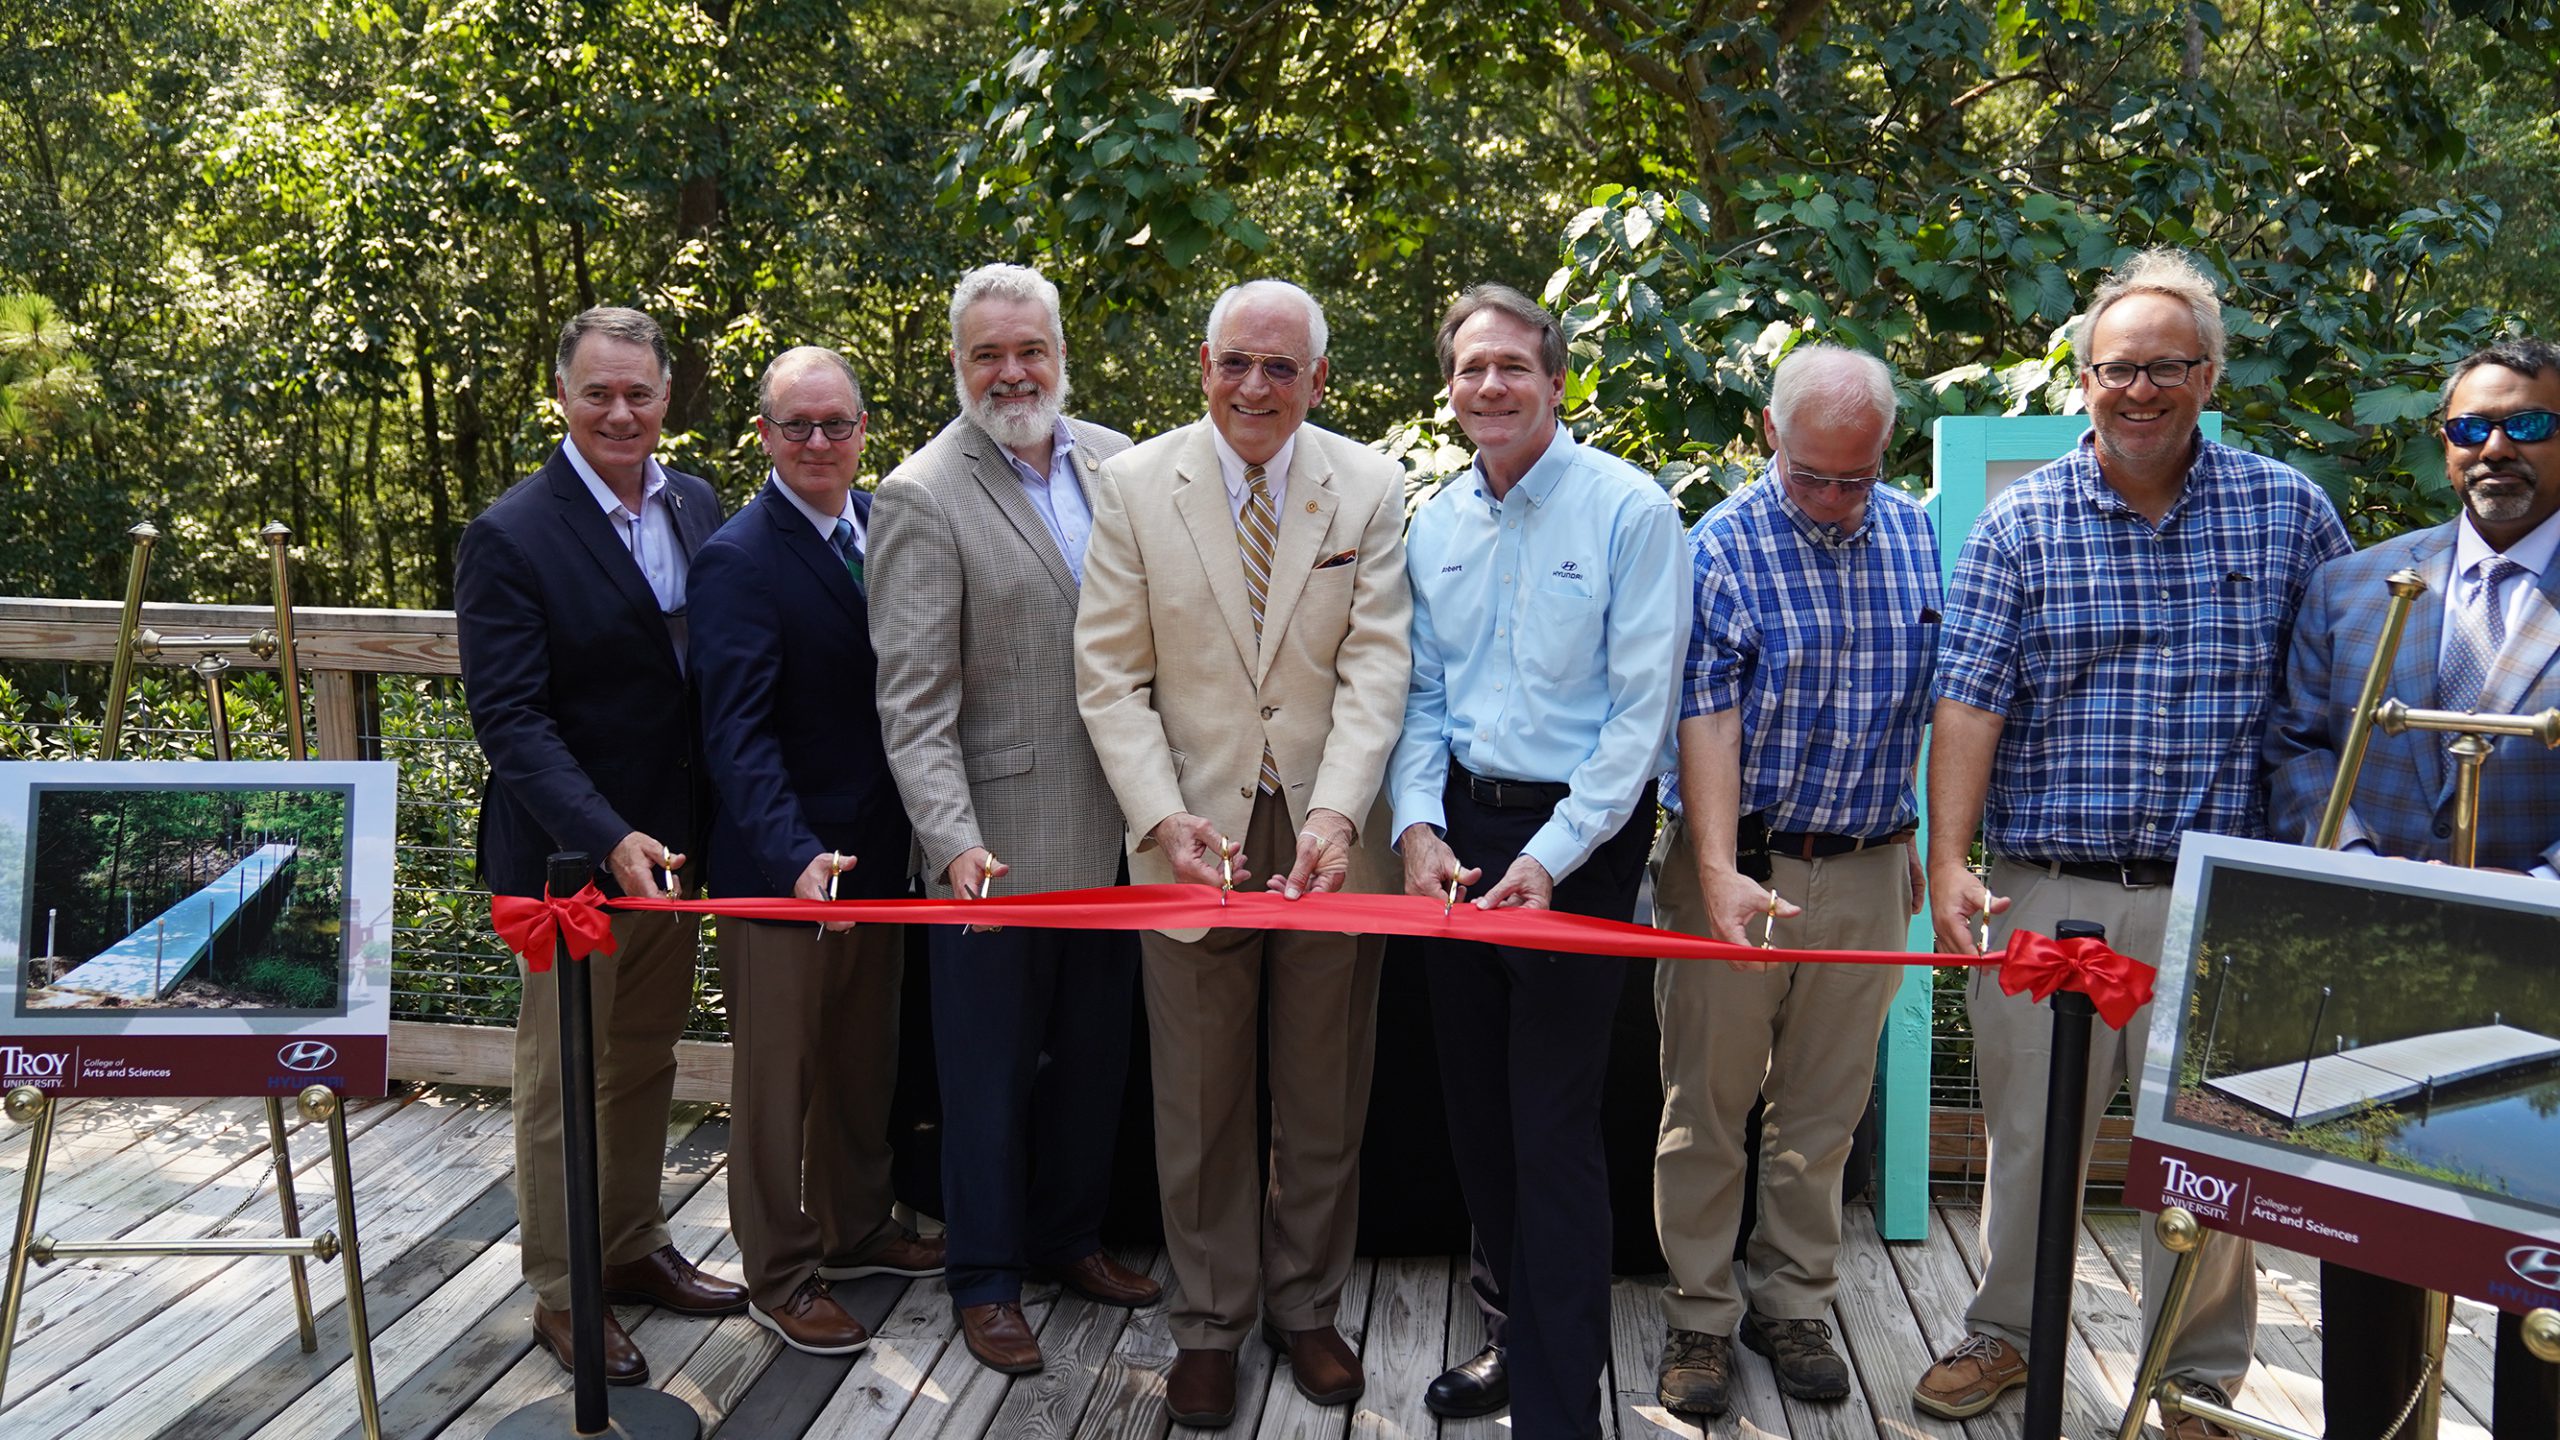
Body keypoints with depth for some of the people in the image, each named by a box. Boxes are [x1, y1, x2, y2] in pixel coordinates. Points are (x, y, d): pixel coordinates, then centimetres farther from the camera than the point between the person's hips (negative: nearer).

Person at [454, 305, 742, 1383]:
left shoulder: (698, 507, 3)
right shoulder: (511, 536, -15)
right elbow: (509, 718, -19)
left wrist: (682, 831, 1)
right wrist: (610, 840, -29)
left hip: (669, 842, 6)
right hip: (570, 854, -6)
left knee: (647, 1064, 19)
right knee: (560, 1080, 8)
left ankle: (634, 1247, 37)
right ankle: (560, 1292, 23)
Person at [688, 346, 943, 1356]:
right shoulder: (738, 560, -16)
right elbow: (738, 731, -23)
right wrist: (796, 855, -35)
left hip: (877, 849, 7)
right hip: (781, 865, -6)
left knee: (865, 1059, 22)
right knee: (779, 1075, 9)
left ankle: (857, 1228, 41)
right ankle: (780, 1277, 25)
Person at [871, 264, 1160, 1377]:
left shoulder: (1116, 461, 5)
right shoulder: (923, 499, -12)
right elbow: (913, 703, -15)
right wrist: (954, 844, -25)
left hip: (1114, 832, 6)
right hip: (998, 846, -5)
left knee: (1094, 1054, 19)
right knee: (992, 1069, 9)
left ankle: (1072, 1234, 38)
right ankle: (985, 1277, 26)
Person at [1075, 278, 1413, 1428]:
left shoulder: (1371, 489, -1)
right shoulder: (1133, 486, -3)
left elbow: (1375, 667, -8)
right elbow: (1109, 676, -4)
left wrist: (1336, 816, -22)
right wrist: (1164, 818, -16)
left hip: (1332, 843, 1)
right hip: (1192, 837, -1)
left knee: (1325, 1101, 14)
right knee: (1199, 1103, 10)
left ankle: (1306, 1307, 33)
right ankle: (1209, 1322, 28)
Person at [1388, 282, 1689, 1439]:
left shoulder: (1628, 509, -8)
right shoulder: (1434, 525, 9)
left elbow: (1642, 708, -12)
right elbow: (1421, 696, 11)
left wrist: (1552, 857, -16)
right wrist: (1417, 823, -5)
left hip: (1578, 840, -6)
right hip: (1459, 834, 6)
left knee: (1554, 1127, -5)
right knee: (1477, 1109, 14)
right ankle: (1515, 1333, 33)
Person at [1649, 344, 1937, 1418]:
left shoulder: (1913, 534, 6)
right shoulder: (1723, 548, -9)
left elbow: (1920, 703, 15)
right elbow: (1708, 721, -15)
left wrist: (1910, 841, 16)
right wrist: (1719, 873, -25)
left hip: (1866, 868, 4)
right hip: (1739, 865, -4)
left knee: (1824, 1109, 12)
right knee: (1708, 1104, 5)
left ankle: (1794, 1303, 27)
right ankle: (1700, 1316, 19)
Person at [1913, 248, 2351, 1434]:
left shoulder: (2290, 511, 5)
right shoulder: (2021, 523, 1)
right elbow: (1968, 702, -4)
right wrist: (1949, 863, -13)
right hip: (2046, 890, 0)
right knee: (2027, 1128, 11)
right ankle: (2003, 1333, 32)